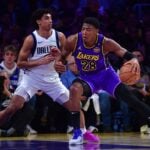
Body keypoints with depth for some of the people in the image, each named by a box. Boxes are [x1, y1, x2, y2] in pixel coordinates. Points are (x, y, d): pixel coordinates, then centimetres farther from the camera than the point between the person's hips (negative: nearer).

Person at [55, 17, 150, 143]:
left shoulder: (105, 43, -25)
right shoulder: (73, 41, -21)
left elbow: (127, 55, -23)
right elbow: (61, 57, -5)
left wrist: (134, 60, -48)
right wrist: (57, 63, -29)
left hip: (105, 74, 0)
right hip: (87, 77, 1)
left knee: (128, 97, -12)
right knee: (75, 89, -29)